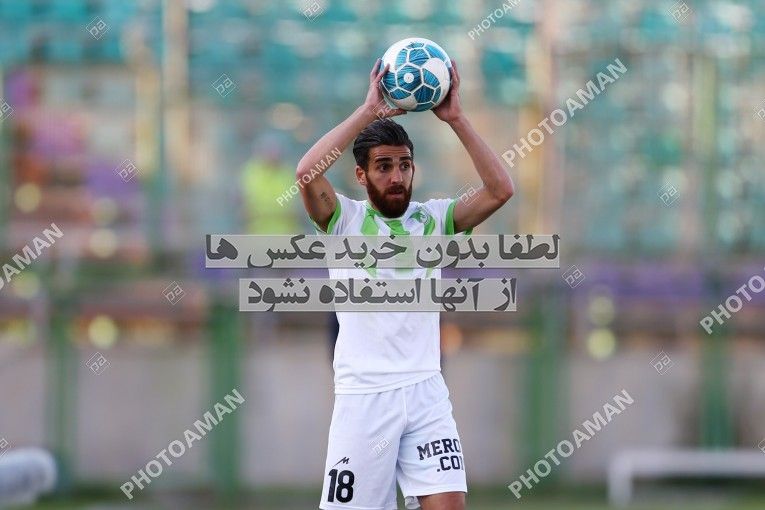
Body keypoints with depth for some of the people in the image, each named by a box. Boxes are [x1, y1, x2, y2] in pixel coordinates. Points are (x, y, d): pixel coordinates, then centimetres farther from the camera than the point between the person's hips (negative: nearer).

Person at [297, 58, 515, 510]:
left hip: (425, 392, 2)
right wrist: (371, 110, -18)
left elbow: (501, 189, -5)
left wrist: (455, 117, -11)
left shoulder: (433, 218, 8)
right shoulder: (345, 220, 1)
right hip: (363, 396, -2)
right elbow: (308, 172, -18)